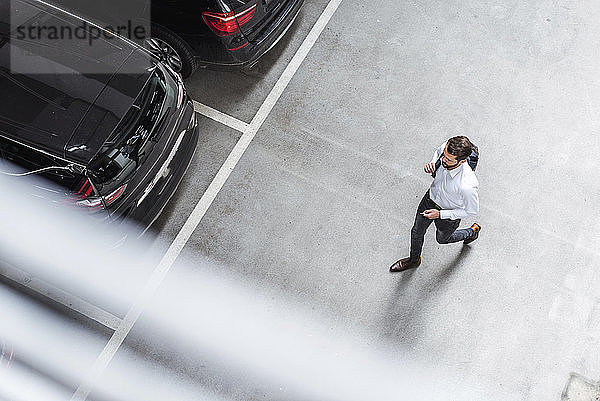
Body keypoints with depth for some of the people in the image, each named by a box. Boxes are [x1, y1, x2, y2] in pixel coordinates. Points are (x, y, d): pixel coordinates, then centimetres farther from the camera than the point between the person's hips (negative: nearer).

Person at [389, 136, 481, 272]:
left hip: (449, 213, -5)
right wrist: (432, 164, -21)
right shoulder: (446, 148, -29)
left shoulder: (468, 185, -44)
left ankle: (472, 232, 58)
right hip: (431, 197, 5)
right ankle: (414, 260, 55)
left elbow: (472, 210, -23)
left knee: (442, 239, 28)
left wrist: (440, 214, -22)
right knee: (417, 232, 24)